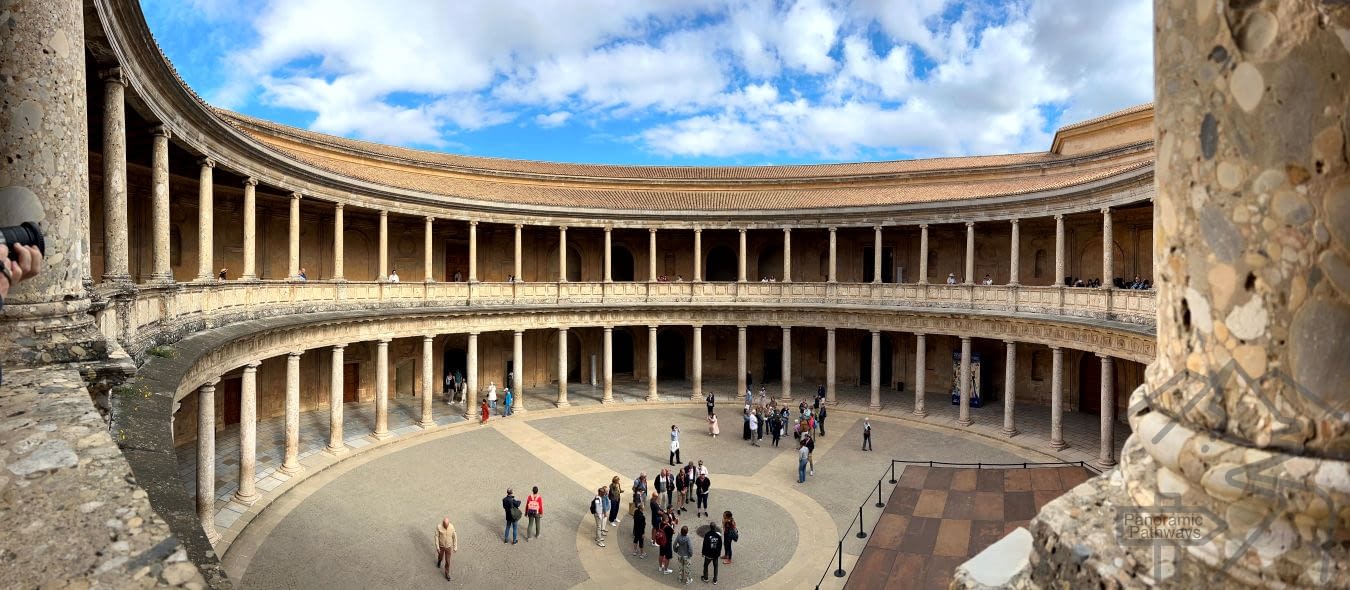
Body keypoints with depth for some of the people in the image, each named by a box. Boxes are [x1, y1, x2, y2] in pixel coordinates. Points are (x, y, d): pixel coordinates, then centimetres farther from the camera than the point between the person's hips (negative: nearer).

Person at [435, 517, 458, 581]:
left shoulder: (452, 527, -23)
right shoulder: (439, 527, -27)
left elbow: (454, 537, -10)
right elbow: (437, 537, -14)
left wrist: (455, 547, -6)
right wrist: (437, 547, -12)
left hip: (448, 547, 0)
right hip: (441, 546, 0)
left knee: (447, 561, 8)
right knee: (440, 557, 27)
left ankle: (447, 574, 29)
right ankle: (439, 561, 64)